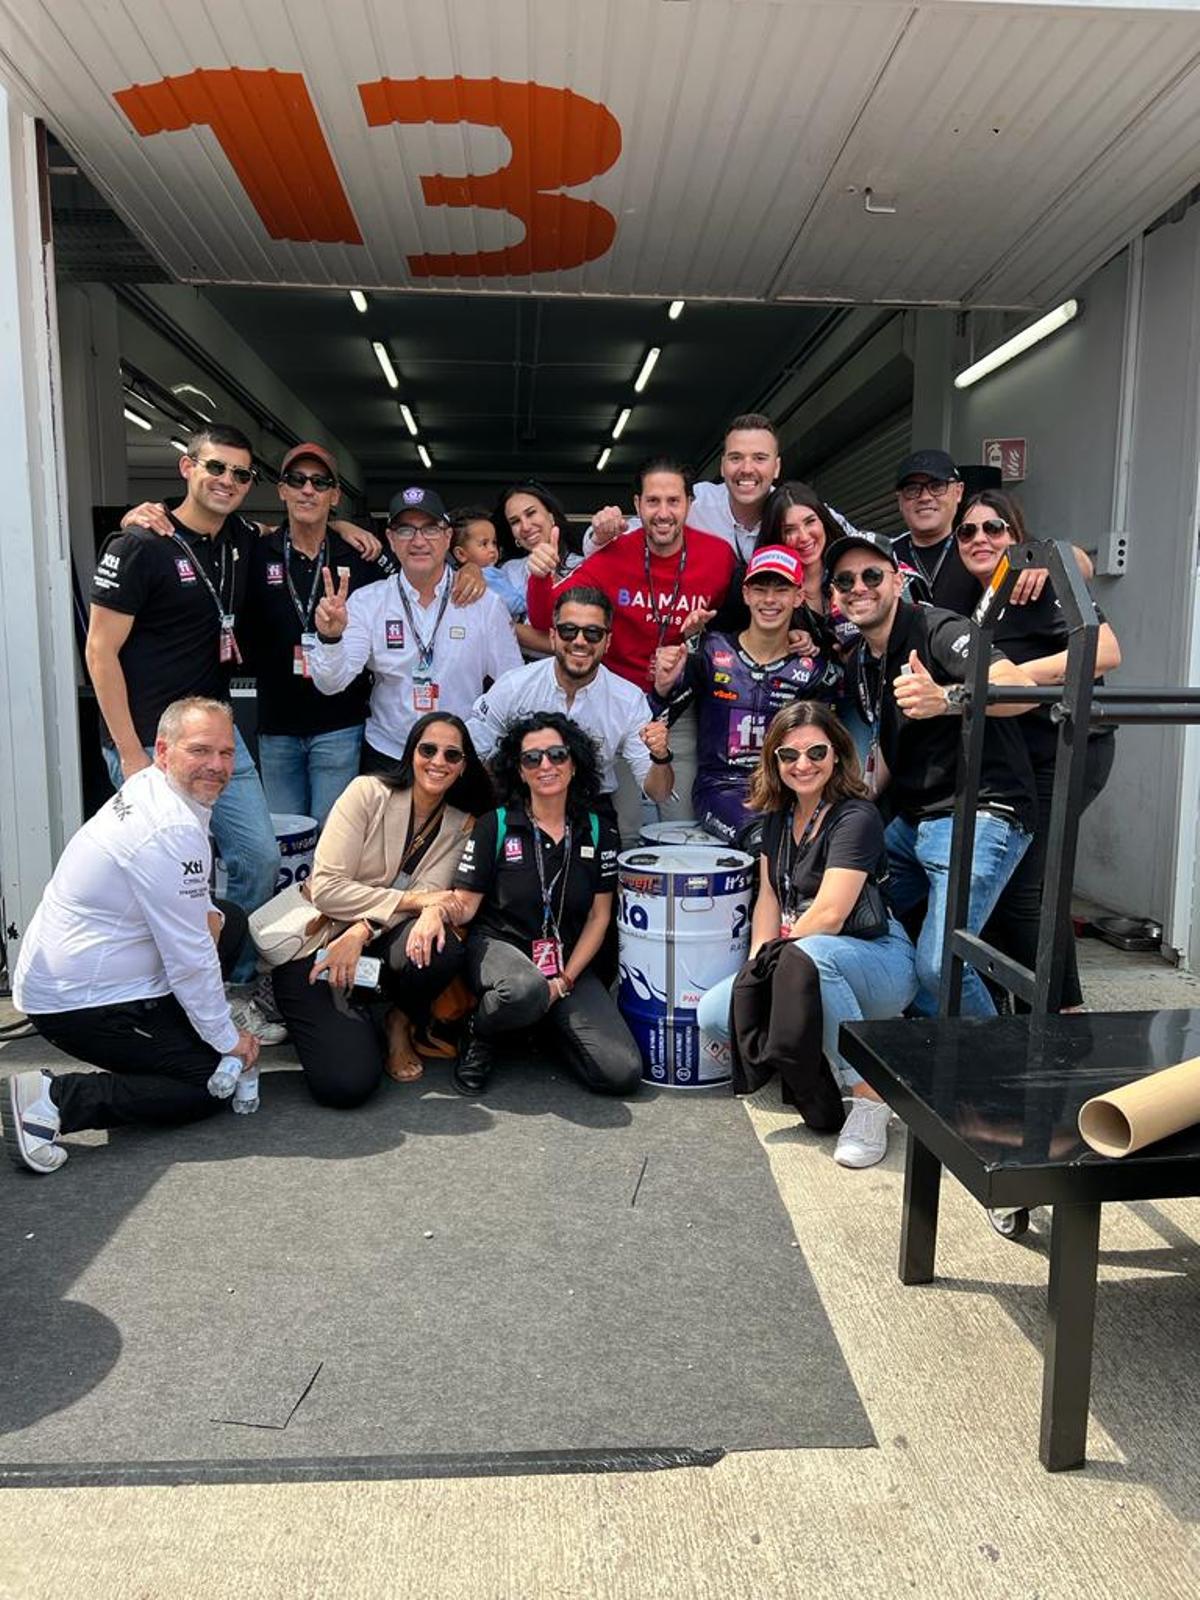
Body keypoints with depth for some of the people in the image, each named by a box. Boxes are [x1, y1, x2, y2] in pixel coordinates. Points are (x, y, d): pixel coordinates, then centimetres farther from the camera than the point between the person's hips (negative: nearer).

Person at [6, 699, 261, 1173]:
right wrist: (227, 1038, -8)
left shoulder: (146, 787, 4)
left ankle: (163, 1035, 18)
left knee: (229, 922, 14)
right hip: (80, 1005, -10)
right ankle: (56, 1100, -10)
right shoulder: (174, 830, -26)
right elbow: (190, 957, -21)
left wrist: (205, 916, -4)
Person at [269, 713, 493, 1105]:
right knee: (346, 1083, -23)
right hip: (317, 947, -4)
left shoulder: (461, 825, 3)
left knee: (442, 949, -31)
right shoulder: (369, 792, -9)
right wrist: (413, 899, -20)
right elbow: (326, 889, -15)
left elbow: (431, 896, -10)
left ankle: (398, 1022, 0)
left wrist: (361, 933, -25)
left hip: (379, 944, 4)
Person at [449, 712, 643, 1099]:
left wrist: (565, 980, -6)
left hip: (570, 962, 4)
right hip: (499, 946, -3)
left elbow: (599, 915, 6)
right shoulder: (495, 826, -2)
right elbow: (465, 903, -4)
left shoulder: (598, 831, 5)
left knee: (623, 1074, -14)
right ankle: (479, 1034, -4)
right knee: (526, 991, -42)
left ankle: (546, 1020, 15)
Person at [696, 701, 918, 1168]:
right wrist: (758, 960, -6)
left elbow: (828, 915, -22)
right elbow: (769, 897, 9)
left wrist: (776, 957, -10)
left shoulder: (856, 818, -16)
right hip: (810, 970, 7)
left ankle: (868, 1099, -27)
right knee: (713, 1013, -12)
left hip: (878, 962, -7)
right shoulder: (779, 816, 9)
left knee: (811, 955, -41)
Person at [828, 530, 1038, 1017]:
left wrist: (947, 699, -44)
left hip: (979, 816, -9)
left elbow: (1023, 689, -28)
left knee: (939, 965, -20)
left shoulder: (939, 630, -12)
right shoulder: (859, 663, 14)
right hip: (910, 823, 9)